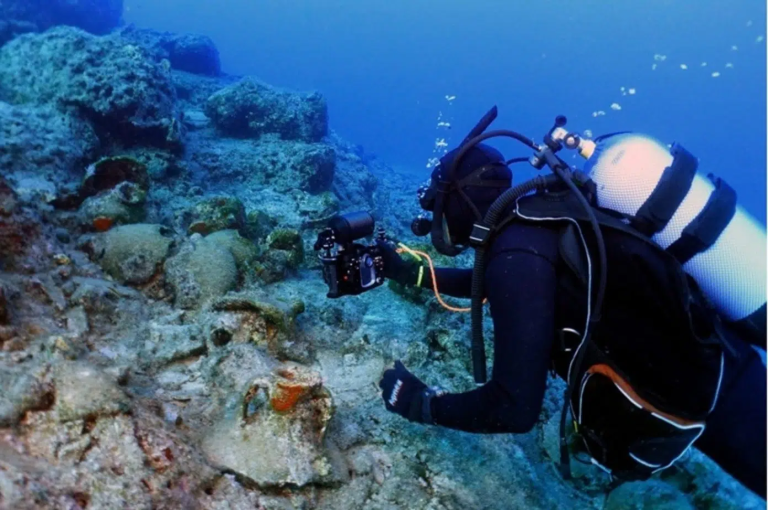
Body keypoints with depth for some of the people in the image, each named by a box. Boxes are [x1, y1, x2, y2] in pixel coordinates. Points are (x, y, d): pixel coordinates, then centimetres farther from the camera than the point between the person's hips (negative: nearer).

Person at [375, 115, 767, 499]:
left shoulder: (518, 252, -27)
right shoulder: (531, 222, 2)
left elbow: (514, 408, -28)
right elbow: (485, 281, 25)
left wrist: (422, 403, -12)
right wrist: (412, 273, 23)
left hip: (704, 395, -8)